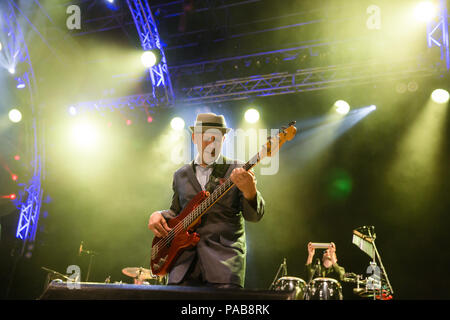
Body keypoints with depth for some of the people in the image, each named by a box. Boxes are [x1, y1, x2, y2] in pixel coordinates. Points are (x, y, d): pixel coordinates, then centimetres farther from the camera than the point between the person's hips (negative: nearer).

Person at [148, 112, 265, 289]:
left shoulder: (238, 171, 5)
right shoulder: (181, 175, 18)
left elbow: (254, 215, -4)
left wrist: (250, 191, -25)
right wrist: (158, 215, 6)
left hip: (225, 257, -3)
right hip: (185, 257, 3)